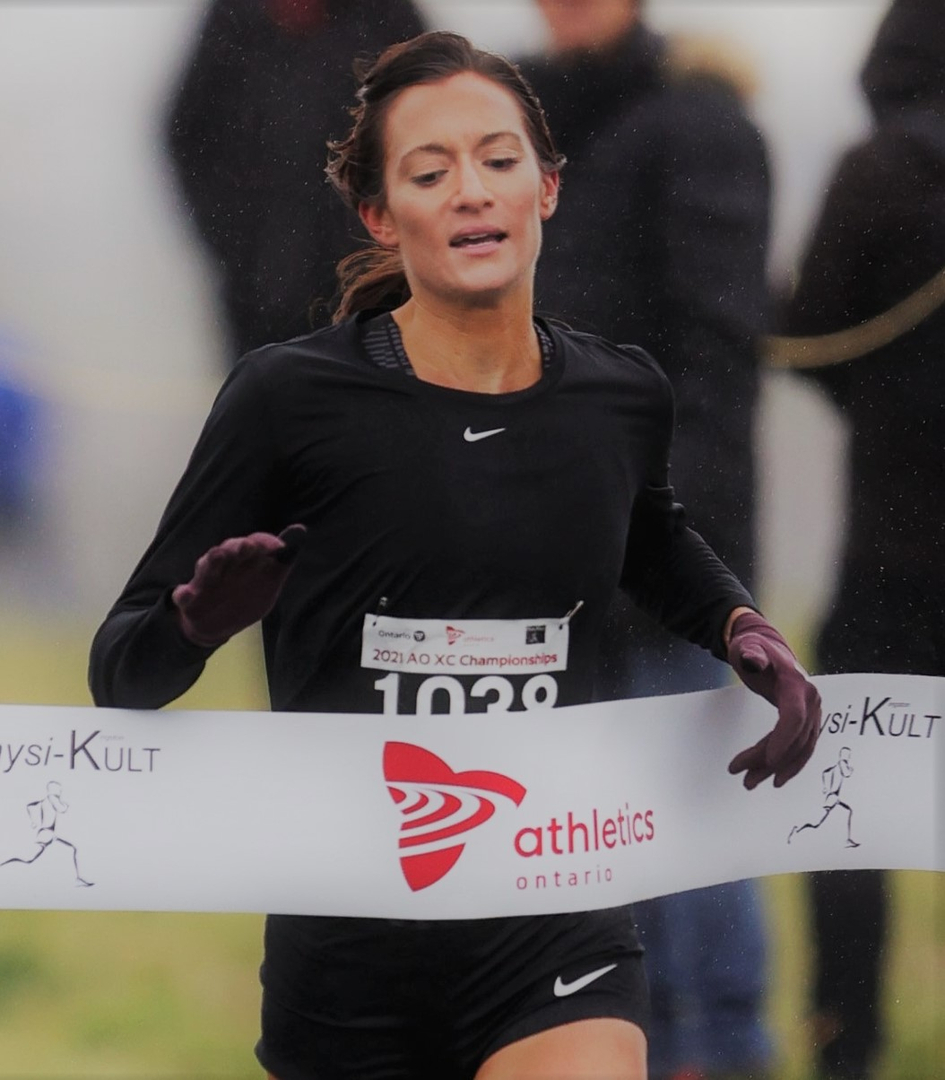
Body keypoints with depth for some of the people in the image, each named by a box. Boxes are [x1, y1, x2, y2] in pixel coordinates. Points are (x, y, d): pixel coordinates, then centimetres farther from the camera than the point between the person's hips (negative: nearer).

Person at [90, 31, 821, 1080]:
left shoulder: (620, 399, 4)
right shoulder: (292, 396, -8)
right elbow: (124, 671, -4)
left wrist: (746, 631, 12)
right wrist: (198, 619, -25)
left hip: (557, 947, 1)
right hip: (347, 947, -1)